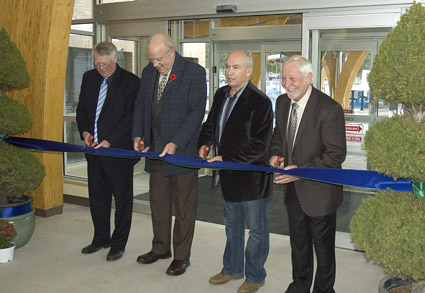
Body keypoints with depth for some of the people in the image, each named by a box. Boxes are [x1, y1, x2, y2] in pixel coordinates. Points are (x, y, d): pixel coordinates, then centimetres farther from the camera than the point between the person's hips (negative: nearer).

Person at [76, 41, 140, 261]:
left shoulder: (130, 81, -9)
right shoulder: (89, 78, 9)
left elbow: (130, 116, -13)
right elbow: (82, 108, 15)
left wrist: (110, 141, -18)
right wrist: (84, 131, -3)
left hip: (118, 149, -5)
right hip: (94, 148, 6)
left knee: (122, 198, 6)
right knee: (97, 196, 15)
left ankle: (118, 244, 19)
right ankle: (101, 238, 31)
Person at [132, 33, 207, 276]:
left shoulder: (194, 72, -11)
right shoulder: (149, 72, 9)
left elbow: (197, 111, -14)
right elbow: (141, 105, 17)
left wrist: (176, 143, -20)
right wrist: (138, 135, 3)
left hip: (182, 150, -6)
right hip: (156, 150, 6)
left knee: (184, 207, 4)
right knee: (158, 202, 15)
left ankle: (182, 256, 17)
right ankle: (161, 247, 31)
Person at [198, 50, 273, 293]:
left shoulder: (260, 102, -19)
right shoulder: (221, 95, 4)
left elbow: (259, 146, -22)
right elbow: (211, 124, 19)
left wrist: (227, 159, -23)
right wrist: (205, 143, -2)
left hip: (253, 176, -7)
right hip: (229, 175, 8)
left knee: (257, 229, 10)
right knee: (232, 225, 23)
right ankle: (232, 268, 41)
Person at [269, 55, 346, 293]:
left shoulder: (329, 109, -23)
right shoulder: (282, 102, -1)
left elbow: (336, 155, -22)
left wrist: (302, 171, -26)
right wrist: (276, 154, -3)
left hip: (318, 191, -6)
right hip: (294, 187, 7)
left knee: (323, 246, 12)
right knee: (298, 242, 23)